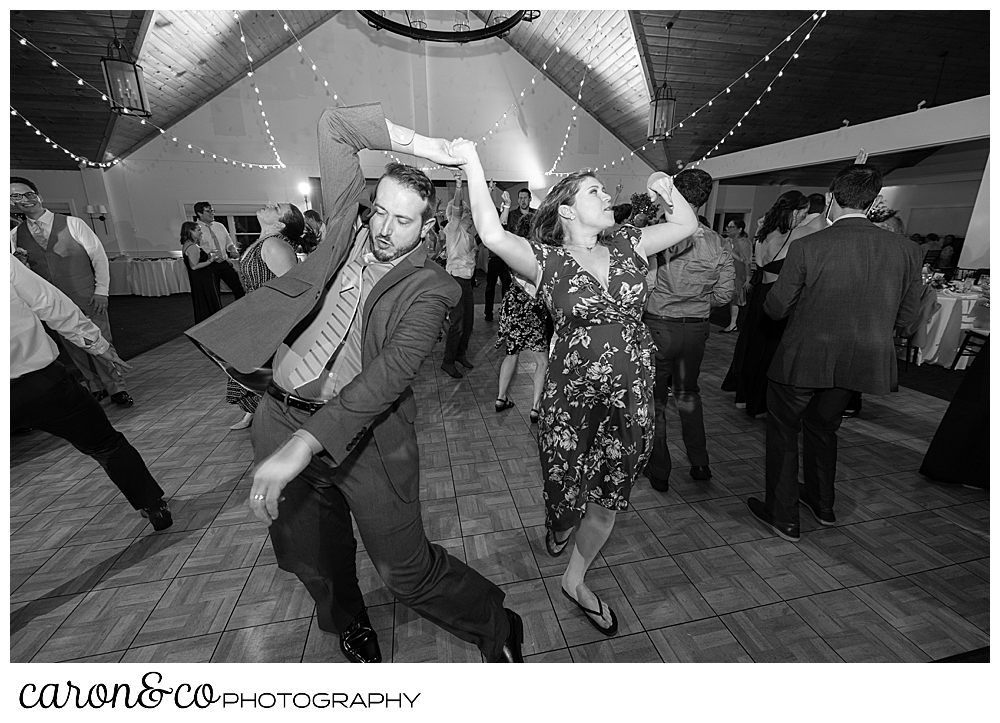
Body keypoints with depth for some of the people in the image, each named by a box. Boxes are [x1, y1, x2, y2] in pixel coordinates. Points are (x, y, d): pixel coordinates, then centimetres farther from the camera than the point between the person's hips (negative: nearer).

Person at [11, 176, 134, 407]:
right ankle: (96, 388, 22)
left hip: (88, 298, -4)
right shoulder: (15, 236, 7)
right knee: (74, 348, 9)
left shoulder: (72, 224, -3)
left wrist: (101, 290, -8)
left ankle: (117, 388, 9)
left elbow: (98, 256, -4)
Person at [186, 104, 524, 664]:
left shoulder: (429, 289, -11)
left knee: (407, 568, 4)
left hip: (363, 436, -5)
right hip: (283, 417, 6)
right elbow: (335, 126, 10)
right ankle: (349, 625, 54)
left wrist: (303, 445, -34)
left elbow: (390, 371, -25)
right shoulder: (351, 229, 5)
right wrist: (414, 143, 2)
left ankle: (497, 626, 32)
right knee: (313, 559, 21)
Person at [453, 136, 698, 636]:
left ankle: (574, 581, 42)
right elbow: (492, 234, -22)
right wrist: (472, 164, -19)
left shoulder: (627, 247, 8)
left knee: (608, 502, 16)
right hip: (572, 401, -4)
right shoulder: (547, 260, -7)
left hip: (633, 399, 5)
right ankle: (557, 527, 52)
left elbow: (687, 224, 16)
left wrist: (665, 190, 6)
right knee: (567, 498, 10)